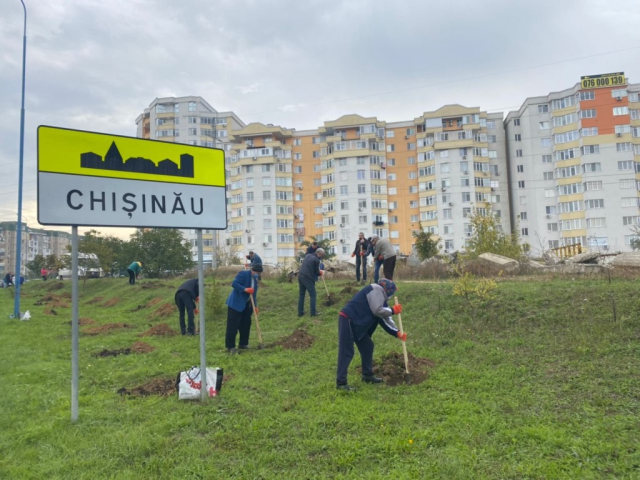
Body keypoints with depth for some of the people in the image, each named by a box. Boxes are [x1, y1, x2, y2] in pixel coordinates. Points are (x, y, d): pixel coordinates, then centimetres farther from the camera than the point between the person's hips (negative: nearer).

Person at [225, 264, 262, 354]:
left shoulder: (255, 278, 11)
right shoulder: (243, 274, -14)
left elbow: (254, 292, 15)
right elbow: (234, 283, -23)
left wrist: (255, 305, 9)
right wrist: (245, 289, -32)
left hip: (247, 304, 9)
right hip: (236, 303, -8)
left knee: (246, 324, 12)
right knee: (233, 325, -6)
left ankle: (243, 344, 24)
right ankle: (230, 347, -2)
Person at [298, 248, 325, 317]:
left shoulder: (308, 255, 12)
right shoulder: (316, 260, -11)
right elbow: (316, 273, -4)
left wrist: (318, 271, 24)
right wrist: (321, 273, 17)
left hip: (300, 276, 8)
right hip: (308, 278, -7)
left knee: (301, 294, 14)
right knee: (312, 295, 4)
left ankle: (300, 312, 18)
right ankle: (313, 312, 5)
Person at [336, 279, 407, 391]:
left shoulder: (381, 297, 22)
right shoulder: (376, 289, -8)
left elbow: (385, 319, 19)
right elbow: (377, 311, -16)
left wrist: (397, 332, 9)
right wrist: (393, 310, -1)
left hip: (357, 323, 11)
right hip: (348, 320, -11)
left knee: (367, 346, 17)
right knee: (346, 352, -9)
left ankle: (367, 375, 29)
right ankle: (341, 383, -5)